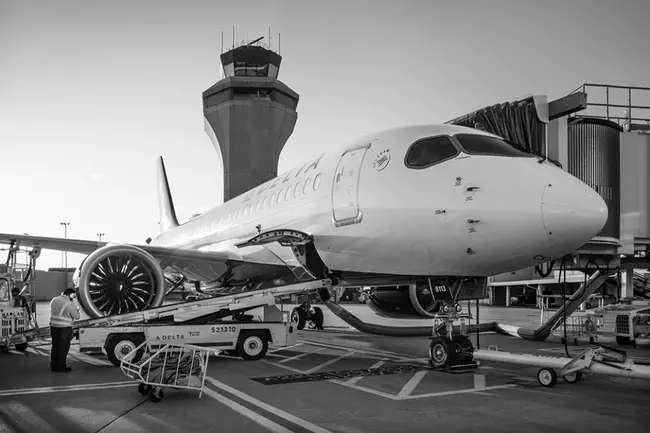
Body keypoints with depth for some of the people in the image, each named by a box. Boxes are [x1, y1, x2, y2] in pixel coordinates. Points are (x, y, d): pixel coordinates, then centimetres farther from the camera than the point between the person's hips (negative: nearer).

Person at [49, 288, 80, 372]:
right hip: (64, 328, -7)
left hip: (53, 327, 7)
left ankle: (53, 365, 25)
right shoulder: (70, 304, -15)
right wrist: (77, 310, 10)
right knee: (63, 348, 4)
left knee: (55, 347, 18)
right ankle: (60, 367, 9)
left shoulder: (54, 300, 7)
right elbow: (77, 317, -10)